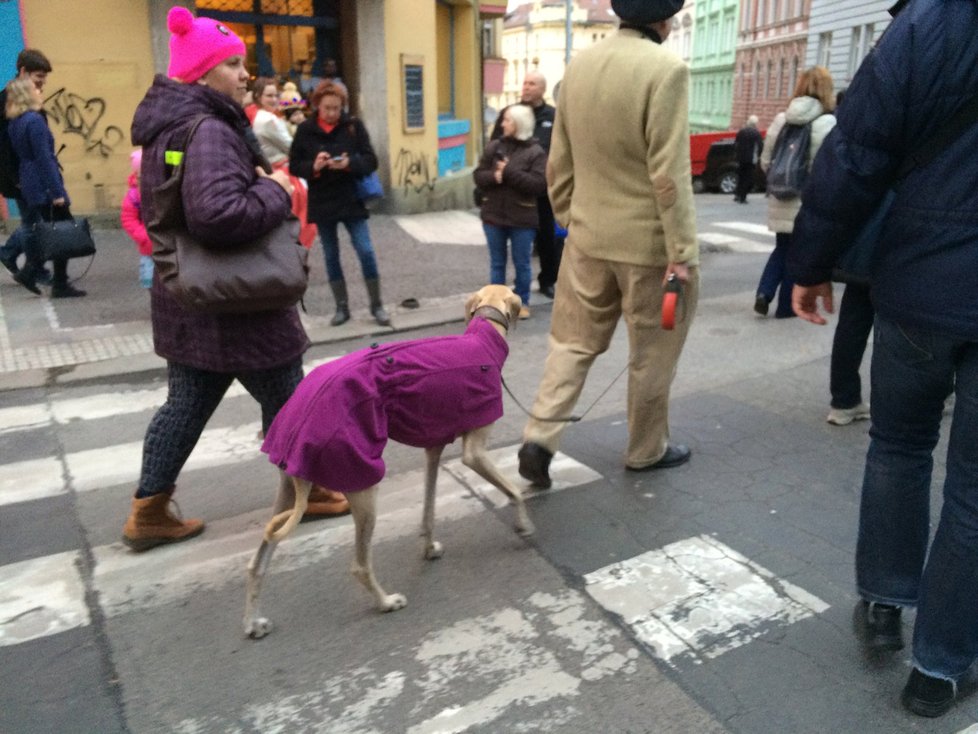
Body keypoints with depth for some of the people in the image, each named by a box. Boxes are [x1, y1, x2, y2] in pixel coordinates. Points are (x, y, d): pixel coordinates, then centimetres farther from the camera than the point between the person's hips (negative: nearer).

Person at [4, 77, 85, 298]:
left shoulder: (14, 123, 13)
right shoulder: (34, 120, -14)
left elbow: (21, 156, 18)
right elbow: (44, 158, -19)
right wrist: (57, 191, -19)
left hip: (29, 186, 9)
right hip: (44, 185, -9)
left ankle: (30, 271, 14)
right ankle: (60, 285, 2)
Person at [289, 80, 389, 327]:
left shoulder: (354, 126, -2)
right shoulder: (305, 130, -1)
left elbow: (371, 161, -4)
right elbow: (294, 166, 0)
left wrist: (349, 163, -23)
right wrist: (313, 166, -20)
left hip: (351, 200, -1)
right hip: (322, 203, 1)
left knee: (366, 252, -5)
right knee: (331, 256, 9)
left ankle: (376, 305, 10)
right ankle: (342, 307, 21)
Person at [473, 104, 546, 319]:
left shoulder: (535, 152, -7)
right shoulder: (494, 147, 5)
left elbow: (539, 184, -18)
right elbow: (478, 175, 3)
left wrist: (509, 172, -20)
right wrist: (493, 177, -19)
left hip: (522, 219, -3)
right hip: (493, 216, 4)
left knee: (522, 263, 8)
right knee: (497, 262, 13)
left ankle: (523, 302, 22)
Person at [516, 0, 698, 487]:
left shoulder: (579, 65, 4)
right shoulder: (666, 69, -16)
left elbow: (559, 161, 9)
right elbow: (669, 174, -19)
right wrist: (683, 252, -14)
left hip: (588, 236, 5)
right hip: (647, 240, -5)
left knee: (573, 340, 16)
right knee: (652, 353, 11)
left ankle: (540, 437, 5)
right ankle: (646, 450, 26)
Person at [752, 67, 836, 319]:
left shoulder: (781, 120, 4)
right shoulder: (827, 123, -11)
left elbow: (765, 161, 8)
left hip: (781, 200, 4)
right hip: (809, 202, -4)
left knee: (782, 249, 19)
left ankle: (764, 293, 1)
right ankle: (786, 305, 16)